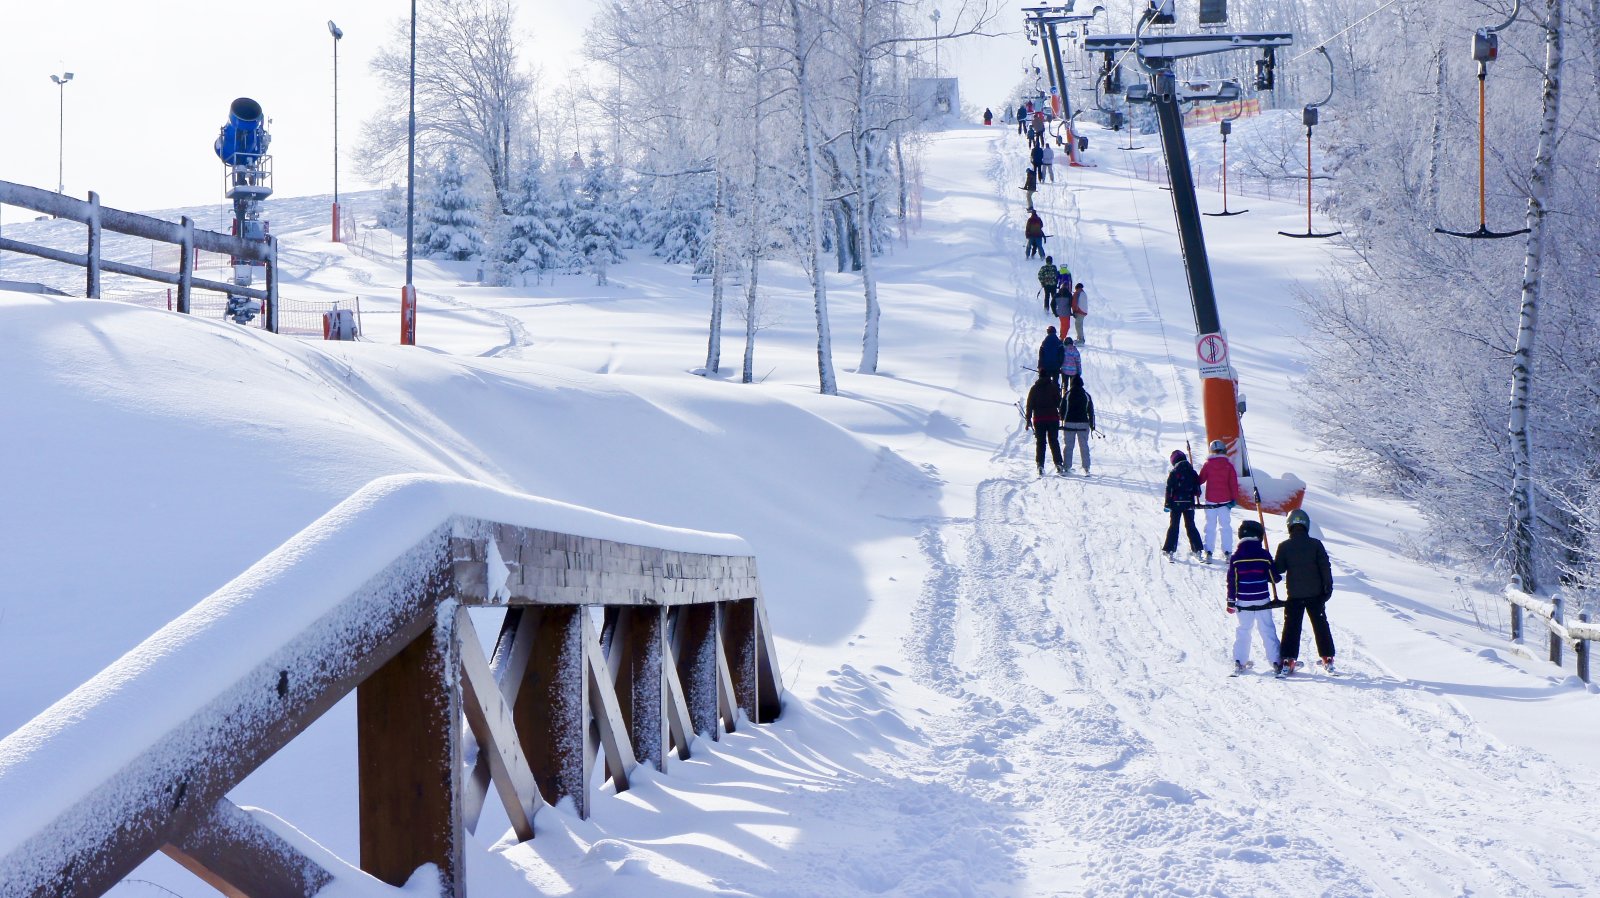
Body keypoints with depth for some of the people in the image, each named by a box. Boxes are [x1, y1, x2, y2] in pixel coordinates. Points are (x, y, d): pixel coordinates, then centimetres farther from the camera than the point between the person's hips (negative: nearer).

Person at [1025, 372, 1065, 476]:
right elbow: (1059, 403, 0)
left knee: (1040, 443, 3)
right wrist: (1062, 416, 9)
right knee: (1054, 442, 7)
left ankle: (1040, 466, -7)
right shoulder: (1054, 387, 0)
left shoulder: (1034, 388, 2)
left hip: (1038, 420, 0)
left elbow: (1030, 405, 1)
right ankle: (1058, 465, 1)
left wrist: (1028, 419, 4)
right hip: (1053, 418, 0)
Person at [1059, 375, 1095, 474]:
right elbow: (1091, 411, 5)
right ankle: (1086, 468, 4)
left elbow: (1062, 409, -1)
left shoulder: (1067, 394, -5)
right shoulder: (1086, 395, 2)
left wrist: (1062, 419, 16)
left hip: (1069, 423, -1)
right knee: (1084, 446, 6)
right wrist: (1092, 424, 13)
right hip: (1083, 424, 1)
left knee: (1068, 446, 4)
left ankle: (1067, 467, 1)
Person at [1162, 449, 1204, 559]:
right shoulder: (1192, 472, 2)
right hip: (1189, 503, 3)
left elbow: (1169, 489, -9)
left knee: (1173, 526, 4)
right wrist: (1197, 497, 22)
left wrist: (1168, 504, -5)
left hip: (1176, 503, -3)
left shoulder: (1173, 473, -8)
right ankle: (1197, 549, 10)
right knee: (1190, 526, 12)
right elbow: (1197, 488, 6)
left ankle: (1169, 550, 2)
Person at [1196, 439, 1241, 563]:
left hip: (1210, 500, 0)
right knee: (1226, 526, 7)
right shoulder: (1228, 465, -3)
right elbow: (1234, 483, -4)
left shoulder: (1208, 464, -3)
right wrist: (1234, 499, 0)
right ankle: (1227, 552, 4)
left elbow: (1200, 480, 3)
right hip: (1225, 500, 0)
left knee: (1210, 526, 6)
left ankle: (1208, 552, 1)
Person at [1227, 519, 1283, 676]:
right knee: (1268, 631, 5)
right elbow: (1274, 578, -2)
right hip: (1263, 601, -1)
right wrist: (1277, 576, 22)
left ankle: (1239, 661, 8)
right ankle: (1276, 662, 2)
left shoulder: (1235, 557, -4)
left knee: (1243, 631, 13)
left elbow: (1232, 581, -2)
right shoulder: (1264, 555, -7)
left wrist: (1231, 602, 5)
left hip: (1243, 602, 1)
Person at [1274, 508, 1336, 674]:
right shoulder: (1316, 544, -4)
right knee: (1320, 625, 10)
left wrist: (1270, 562, 18)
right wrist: (1328, 588, 3)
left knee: (1291, 626, 5)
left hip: (1294, 594, -1)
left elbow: (1278, 568, -3)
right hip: (1315, 593, 1)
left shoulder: (1284, 546, -6)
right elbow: (1325, 567, -3)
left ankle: (1288, 660, -1)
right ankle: (1327, 659, 11)